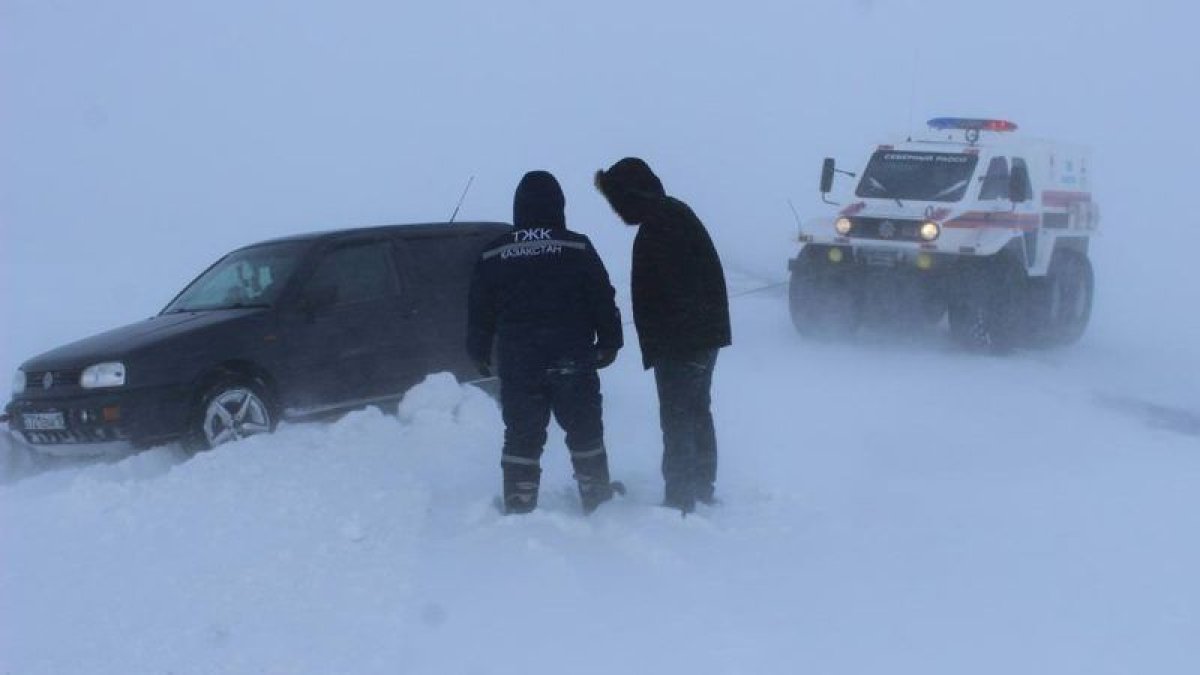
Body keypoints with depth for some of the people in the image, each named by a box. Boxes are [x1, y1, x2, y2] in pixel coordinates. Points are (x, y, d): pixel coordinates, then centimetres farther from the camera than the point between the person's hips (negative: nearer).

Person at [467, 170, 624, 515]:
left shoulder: (493, 256, -1)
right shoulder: (577, 249, -6)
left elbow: (479, 312, 5)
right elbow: (603, 301, -2)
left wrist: (479, 353, 17)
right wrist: (609, 343, 10)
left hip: (517, 366, 1)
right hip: (573, 363, -1)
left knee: (521, 437, 7)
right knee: (584, 433, 12)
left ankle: (519, 509, 6)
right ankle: (597, 501, 19)